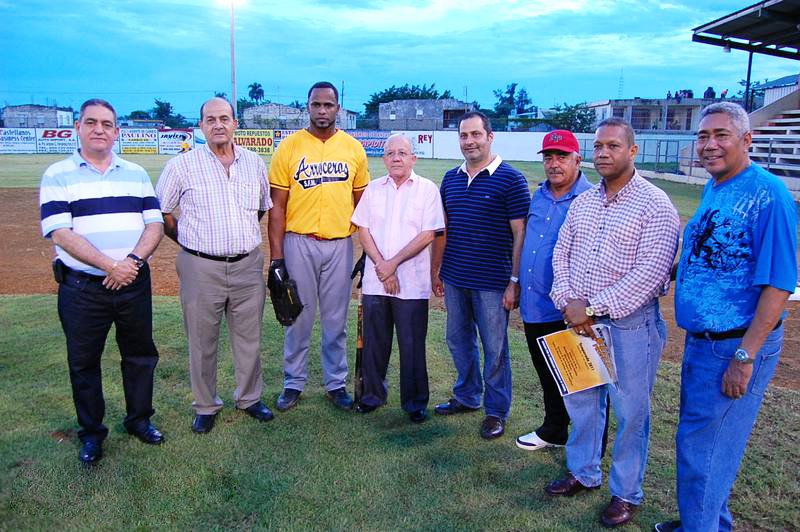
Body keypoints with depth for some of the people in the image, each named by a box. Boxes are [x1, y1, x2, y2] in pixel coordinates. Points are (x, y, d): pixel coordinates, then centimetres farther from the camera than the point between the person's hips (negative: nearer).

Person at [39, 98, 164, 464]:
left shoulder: (136, 173, 10)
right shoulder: (57, 175, -1)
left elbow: (155, 224, 3)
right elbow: (60, 233, -12)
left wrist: (133, 261, -15)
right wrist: (111, 265, -21)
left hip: (134, 283, 3)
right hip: (82, 289, -2)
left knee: (140, 355, 13)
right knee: (83, 362, 9)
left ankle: (139, 419, 33)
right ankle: (91, 431, 28)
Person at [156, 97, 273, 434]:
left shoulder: (255, 163, 7)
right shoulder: (182, 165, -3)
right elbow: (160, 213, 3)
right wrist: (190, 242, 2)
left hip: (248, 265, 3)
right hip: (201, 267, -3)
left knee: (249, 338, 12)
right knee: (202, 340, 8)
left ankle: (249, 398, 30)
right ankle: (205, 406, 24)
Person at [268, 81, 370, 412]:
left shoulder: (353, 148, 6)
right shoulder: (289, 146, -1)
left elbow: (361, 202, 10)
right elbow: (277, 206, -2)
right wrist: (276, 257, -7)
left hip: (340, 244, 2)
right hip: (299, 244, -1)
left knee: (336, 320, 10)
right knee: (298, 318, 8)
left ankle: (335, 383, 24)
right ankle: (293, 384, 24)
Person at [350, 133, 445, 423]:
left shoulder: (427, 189, -1)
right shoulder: (373, 188, 9)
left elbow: (428, 235, -8)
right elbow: (363, 231, 4)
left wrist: (393, 263, -12)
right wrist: (382, 267, -8)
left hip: (412, 282, -3)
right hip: (375, 280, 3)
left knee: (412, 344, 4)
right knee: (375, 342, 12)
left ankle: (415, 402, 18)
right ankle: (373, 394, 28)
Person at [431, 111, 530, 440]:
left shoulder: (510, 179, -9)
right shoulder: (451, 178, 9)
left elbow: (520, 235, -11)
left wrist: (515, 282, -14)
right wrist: (436, 270, 13)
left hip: (492, 282, -6)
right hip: (454, 279, 6)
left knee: (494, 348, 6)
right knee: (458, 341, 17)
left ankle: (496, 411, 21)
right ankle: (467, 396, 36)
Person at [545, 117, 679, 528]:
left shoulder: (654, 205, -11)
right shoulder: (582, 202, 9)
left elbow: (650, 273, -19)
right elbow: (561, 253, 9)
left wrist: (591, 308, -18)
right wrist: (568, 302, -8)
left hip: (630, 323, -6)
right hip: (580, 319, 6)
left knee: (629, 411, 6)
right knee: (580, 400, 17)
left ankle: (626, 493, 25)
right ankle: (583, 472, 37)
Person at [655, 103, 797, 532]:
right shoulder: (712, 189, 8)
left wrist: (745, 356, -20)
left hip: (736, 346, -8)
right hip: (700, 339, 8)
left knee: (702, 449, 2)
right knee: (703, 440, 21)